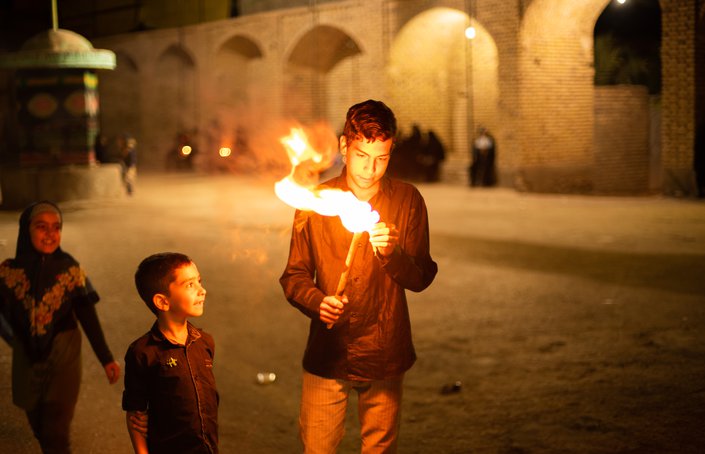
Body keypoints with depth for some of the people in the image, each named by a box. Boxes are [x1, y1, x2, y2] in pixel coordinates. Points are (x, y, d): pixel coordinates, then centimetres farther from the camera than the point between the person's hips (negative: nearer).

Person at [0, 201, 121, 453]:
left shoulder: (69, 269, -12)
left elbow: (88, 317, -5)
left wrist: (106, 359, -3)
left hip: (62, 359, -2)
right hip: (27, 361, 2)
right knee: (39, 427, 16)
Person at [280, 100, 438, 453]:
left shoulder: (407, 201, -3)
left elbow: (421, 278, -3)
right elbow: (294, 275, 2)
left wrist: (391, 254, -23)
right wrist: (317, 301, -18)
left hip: (384, 357, 1)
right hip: (326, 356, 0)